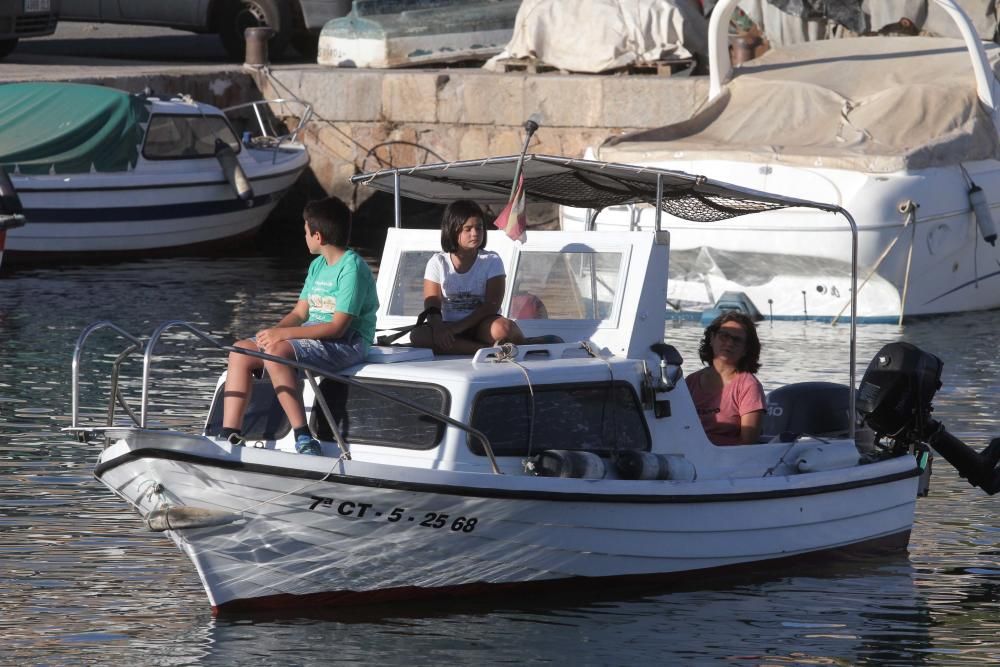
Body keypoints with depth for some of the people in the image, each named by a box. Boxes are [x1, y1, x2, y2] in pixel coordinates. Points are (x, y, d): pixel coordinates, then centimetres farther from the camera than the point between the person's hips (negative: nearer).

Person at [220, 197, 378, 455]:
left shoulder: (352, 268, -13)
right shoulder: (318, 266, 17)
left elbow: (337, 327, -20)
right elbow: (299, 313, 15)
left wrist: (282, 334, -21)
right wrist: (272, 332, -7)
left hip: (346, 342, -10)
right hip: (314, 335, 10)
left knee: (276, 353, -33)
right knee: (241, 352, -3)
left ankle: (304, 439, -36)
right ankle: (230, 436, -10)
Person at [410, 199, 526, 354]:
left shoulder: (492, 261, 1)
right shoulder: (438, 263, 4)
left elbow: (492, 305, -9)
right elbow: (432, 306, -3)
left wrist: (458, 327, -19)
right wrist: (438, 328, -26)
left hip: (481, 326, -2)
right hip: (448, 327, 2)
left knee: (503, 328, -39)